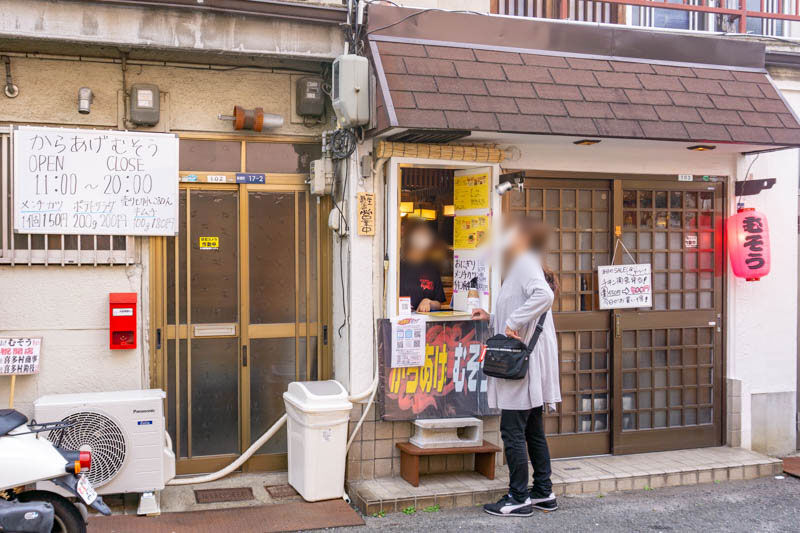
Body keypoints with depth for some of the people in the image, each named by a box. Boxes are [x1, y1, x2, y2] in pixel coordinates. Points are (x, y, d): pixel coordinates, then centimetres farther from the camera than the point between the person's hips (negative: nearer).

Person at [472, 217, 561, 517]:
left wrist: (513, 322, -27)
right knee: (533, 431, 15)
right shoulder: (522, 266, 21)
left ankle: (518, 498, 4)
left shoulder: (525, 263, -11)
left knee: (512, 431, -4)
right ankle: (544, 493, 22)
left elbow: (543, 295, -32)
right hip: (526, 364, 11)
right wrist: (492, 319, 19)